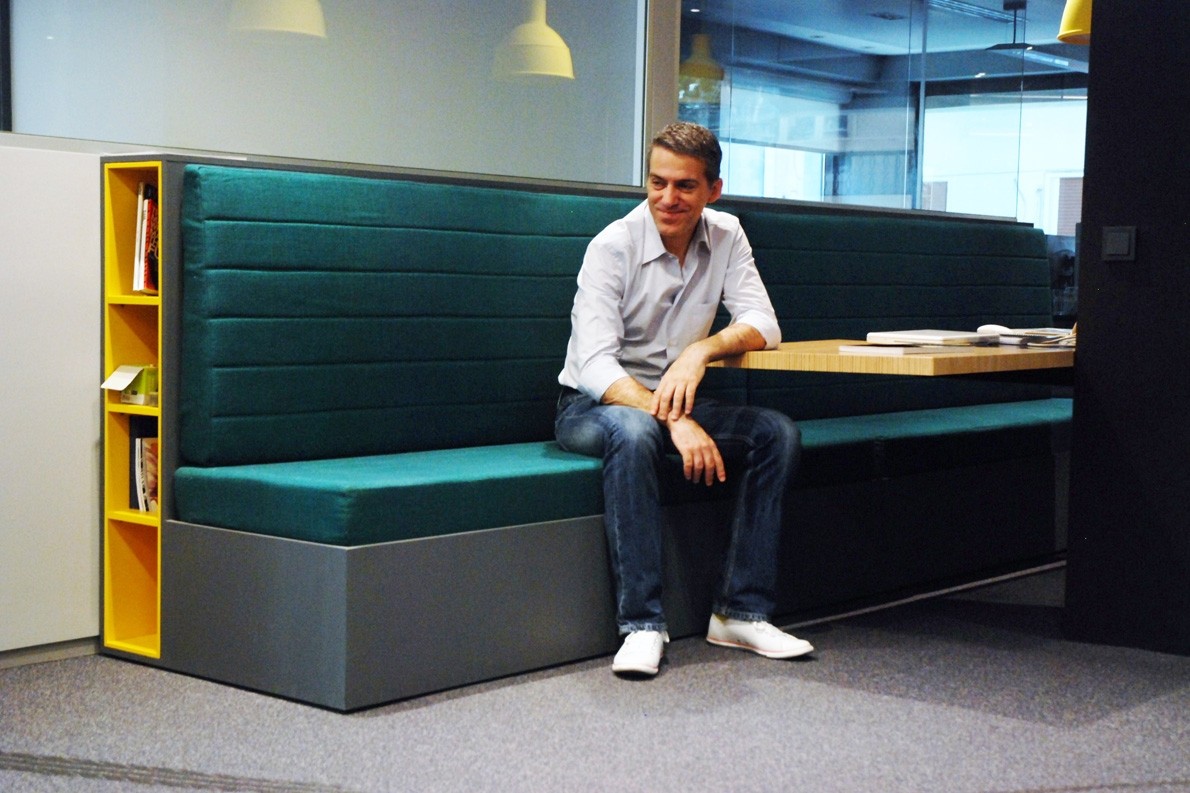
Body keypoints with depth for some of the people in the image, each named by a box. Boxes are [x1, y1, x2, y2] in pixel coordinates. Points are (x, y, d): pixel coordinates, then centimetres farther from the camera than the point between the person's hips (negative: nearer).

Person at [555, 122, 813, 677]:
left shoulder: (725, 237, -1)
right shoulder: (613, 247, -17)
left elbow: (763, 325, -8)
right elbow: (595, 365, -26)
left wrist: (701, 350, -29)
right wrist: (674, 422, -40)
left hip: (670, 400, 5)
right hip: (593, 405, -5)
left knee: (778, 433, -17)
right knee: (635, 431, -39)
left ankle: (740, 612, -16)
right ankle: (641, 624, -35)